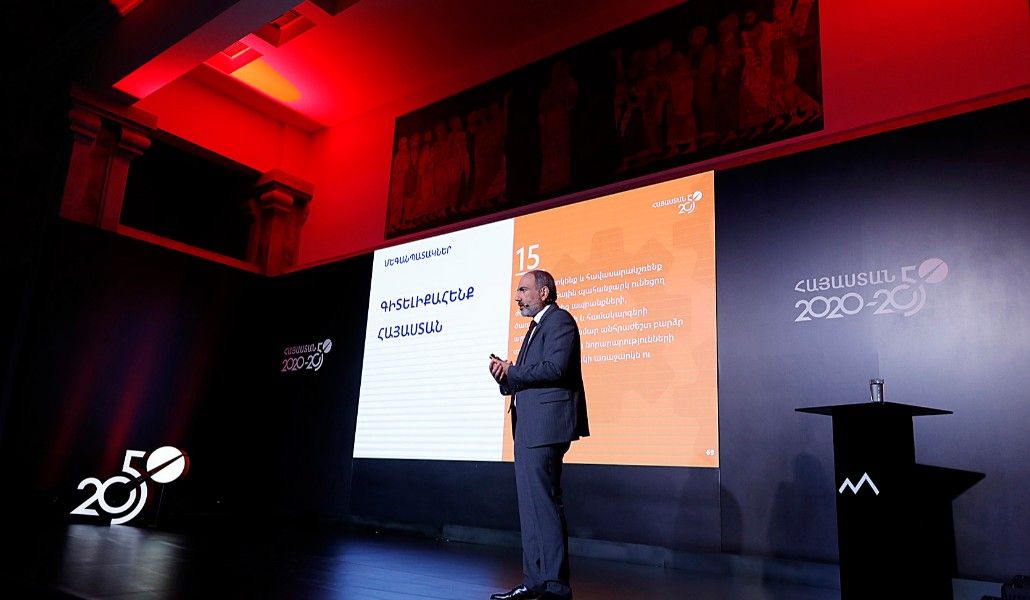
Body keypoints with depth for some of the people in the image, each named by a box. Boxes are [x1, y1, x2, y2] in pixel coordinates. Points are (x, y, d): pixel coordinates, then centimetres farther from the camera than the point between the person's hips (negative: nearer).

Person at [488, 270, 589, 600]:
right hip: (528, 427, 11)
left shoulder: (560, 320, -7)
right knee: (530, 504, 12)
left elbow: (554, 368, -21)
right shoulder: (535, 327, 23)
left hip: (546, 424, -11)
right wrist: (505, 376, 1)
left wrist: (511, 371, -9)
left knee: (544, 502, -8)